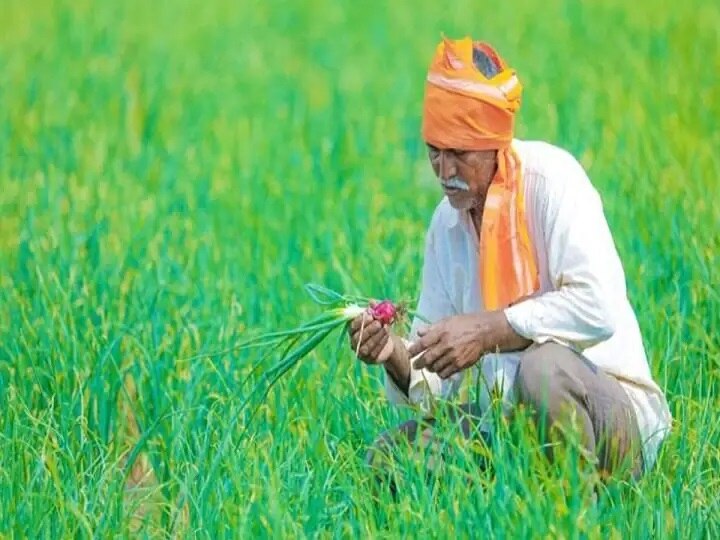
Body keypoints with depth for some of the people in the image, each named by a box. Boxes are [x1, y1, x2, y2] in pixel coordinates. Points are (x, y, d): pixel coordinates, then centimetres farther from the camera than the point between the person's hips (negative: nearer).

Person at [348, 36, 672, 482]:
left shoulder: (550, 177, -10)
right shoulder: (447, 224, 9)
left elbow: (598, 306, -25)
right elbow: (441, 383, 9)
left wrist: (486, 329, -25)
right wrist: (396, 355, -13)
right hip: (508, 425, 6)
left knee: (543, 365, -37)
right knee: (388, 456, -10)